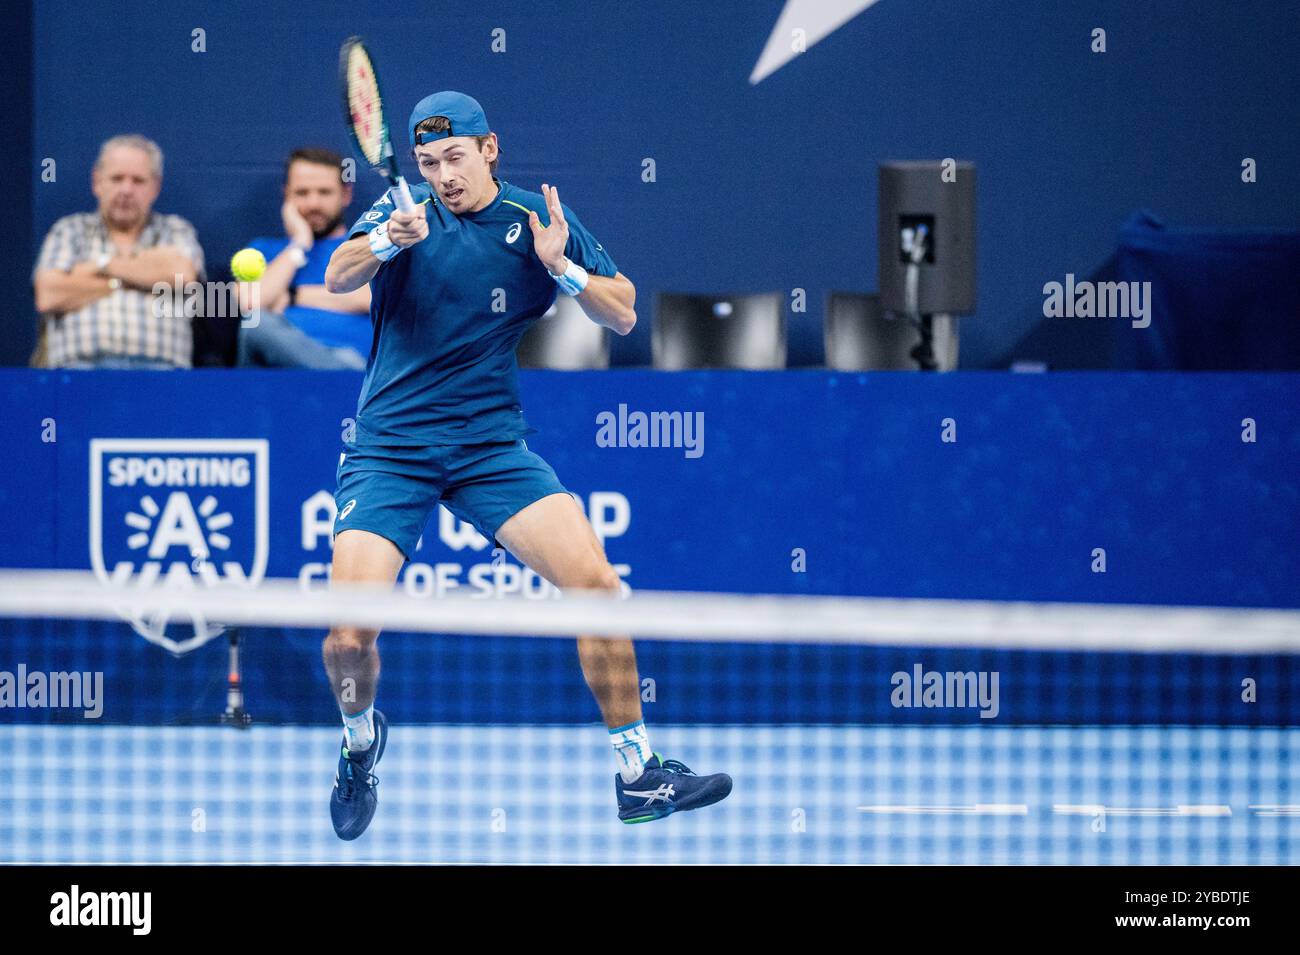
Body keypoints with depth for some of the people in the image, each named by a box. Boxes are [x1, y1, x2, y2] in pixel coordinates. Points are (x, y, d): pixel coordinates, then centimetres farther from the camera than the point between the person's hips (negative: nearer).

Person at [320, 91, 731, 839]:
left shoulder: (539, 220, 1)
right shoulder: (403, 212, -1)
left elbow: (623, 316, 0)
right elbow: (337, 278, -17)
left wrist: (562, 267, -18)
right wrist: (386, 242, -37)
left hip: (492, 446, 1)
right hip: (389, 449, -1)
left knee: (595, 581, -16)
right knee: (349, 633, -14)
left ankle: (638, 777, -6)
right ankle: (362, 735, 21)